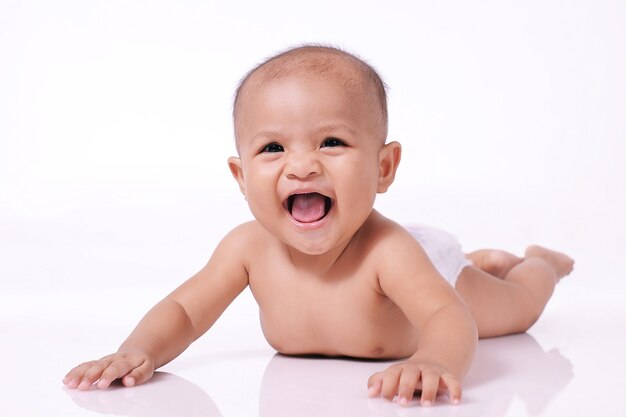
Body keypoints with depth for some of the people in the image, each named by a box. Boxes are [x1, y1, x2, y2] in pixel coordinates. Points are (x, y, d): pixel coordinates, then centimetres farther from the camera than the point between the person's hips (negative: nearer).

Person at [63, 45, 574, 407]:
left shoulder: (385, 251, -50)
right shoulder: (249, 247, -37)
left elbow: (449, 318, -59)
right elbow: (183, 310, -31)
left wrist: (432, 362, -83)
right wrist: (139, 352, -53)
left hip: (432, 279, -4)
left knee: (517, 309, 27)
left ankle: (539, 261, 60)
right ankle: (489, 259, 65)